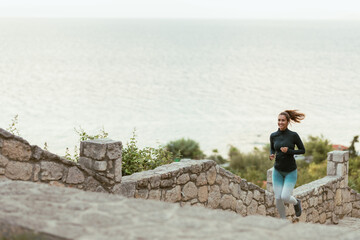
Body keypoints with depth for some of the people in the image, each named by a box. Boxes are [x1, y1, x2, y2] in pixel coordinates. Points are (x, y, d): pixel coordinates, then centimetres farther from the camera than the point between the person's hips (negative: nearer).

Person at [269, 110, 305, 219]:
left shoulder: (294, 135, -13)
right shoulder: (273, 136, -3)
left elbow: (302, 150, -5)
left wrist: (289, 151, -21)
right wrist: (271, 155, -11)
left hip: (291, 172, -3)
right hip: (277, 171, 3)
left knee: (285, 197, -13)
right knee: (278, 198, -1)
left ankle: (296, 203, 22)